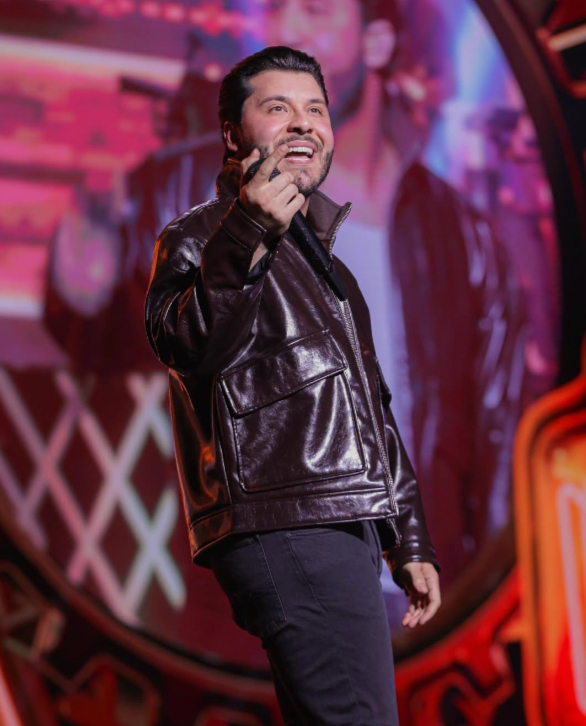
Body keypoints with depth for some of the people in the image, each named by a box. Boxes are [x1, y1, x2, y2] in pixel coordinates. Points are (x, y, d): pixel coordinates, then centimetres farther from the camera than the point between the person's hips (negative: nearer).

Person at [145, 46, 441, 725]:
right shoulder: (200, 234, 4)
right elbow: (189, 347, -18)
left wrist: (409, 543, 27)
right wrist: (248, 239, -30)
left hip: (347, 532, 9)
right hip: (285, 533, -9)